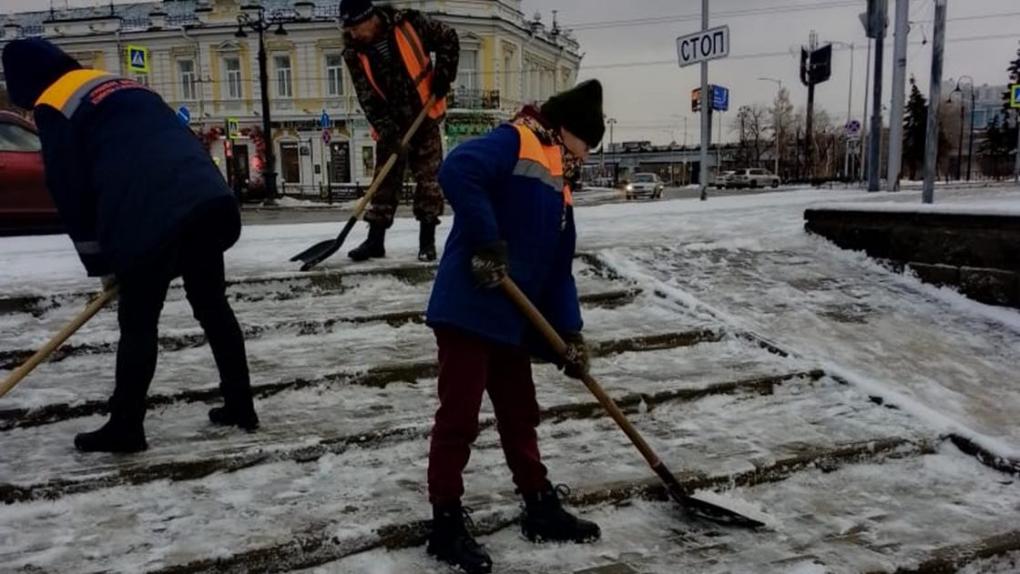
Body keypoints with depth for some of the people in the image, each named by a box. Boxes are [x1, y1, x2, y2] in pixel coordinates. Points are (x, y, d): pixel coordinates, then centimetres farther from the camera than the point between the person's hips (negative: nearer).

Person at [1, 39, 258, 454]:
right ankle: (240, 406, 26)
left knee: (137, 322, 6)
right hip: (208, 198, 7)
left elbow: (70, 192, 5)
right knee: (212, 305, 18)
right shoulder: (119, 86, 32)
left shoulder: (54, 107, 10)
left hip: (155, 217, -7)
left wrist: (100, 262, 14)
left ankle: (125, 427, 15)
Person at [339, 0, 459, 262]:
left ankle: (427, 240, 7)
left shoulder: (409, 23, -16)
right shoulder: (354, 52, -9)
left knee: (429, 177, -1)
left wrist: (443, 73, -11)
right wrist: (386, 128, -20)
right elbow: (367, 96, -10)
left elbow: (448, 39, -2)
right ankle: (375, 240, 11)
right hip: (391, 124, 2)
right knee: (385, 180, 4)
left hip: (424, 116, -2)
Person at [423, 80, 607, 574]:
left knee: (520, 414, 18)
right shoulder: (514, 142, -7)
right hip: (467, 310, -9)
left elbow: (558, 268, 16)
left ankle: (541, 508, 33)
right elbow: (457, 171, -26)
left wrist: (570, 332, 7)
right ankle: (446, 524, 14)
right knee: (458, 419, 0)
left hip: (511, 320, 9)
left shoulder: (559, 187, 19)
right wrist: (487, 245, -25)